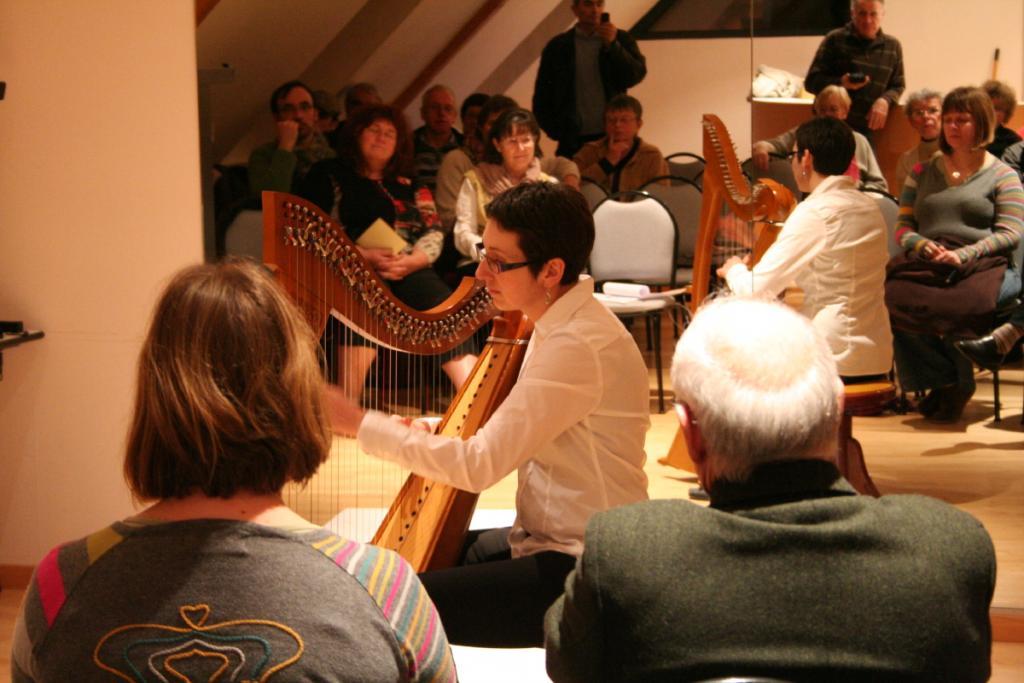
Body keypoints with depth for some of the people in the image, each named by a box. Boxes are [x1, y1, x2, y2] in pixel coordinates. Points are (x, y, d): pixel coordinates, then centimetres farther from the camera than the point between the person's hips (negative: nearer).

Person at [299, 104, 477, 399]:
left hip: (410, 272, 4)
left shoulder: (410, 187, 24)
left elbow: (434, 234, 14)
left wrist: (410, 262, -9)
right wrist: (365, 256, -11)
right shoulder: (329, 175, 15)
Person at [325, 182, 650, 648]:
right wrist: (437, 434, -1)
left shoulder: (579, 346, -23)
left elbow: (481, 465, -24)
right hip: (550, 539, 10)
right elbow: (506, 440, 14)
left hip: (582, 570, -10)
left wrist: (359, 424, -17)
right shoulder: (559, 322, 7)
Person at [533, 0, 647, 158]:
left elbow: (637, 75, -4)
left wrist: (612, 45, -15)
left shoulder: (621, 39, 8)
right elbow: (542, 95, 9)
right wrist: (554, 130, -1)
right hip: (573, 139, 0)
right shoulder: (557, 46, 7)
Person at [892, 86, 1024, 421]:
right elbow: (903, 227, 17)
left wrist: (962, 255, -16)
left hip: (986, 267, -3)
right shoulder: (922, 173, 23)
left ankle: (958, 384, -12)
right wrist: (922, 246, -7)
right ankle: (941, 380, -15)